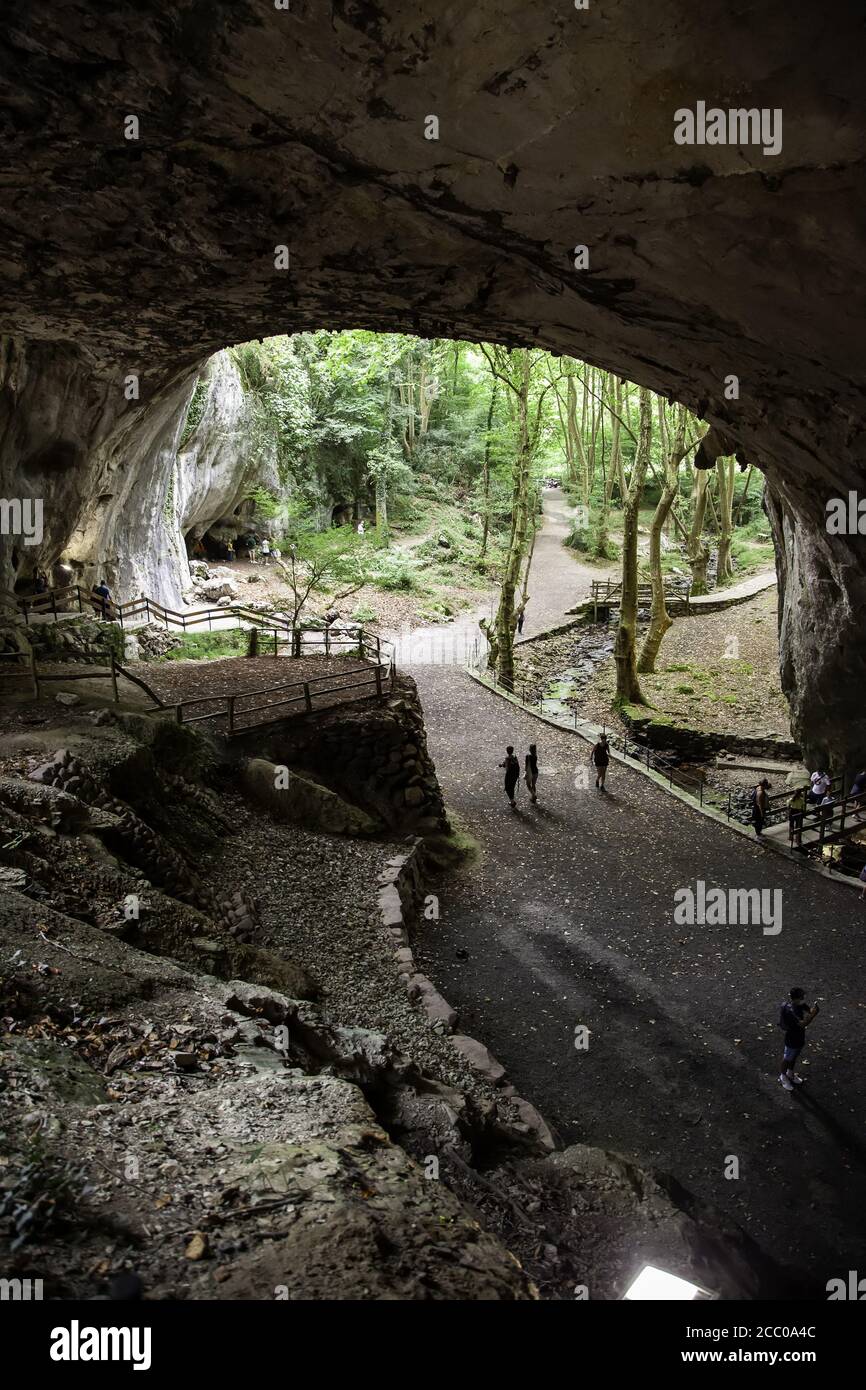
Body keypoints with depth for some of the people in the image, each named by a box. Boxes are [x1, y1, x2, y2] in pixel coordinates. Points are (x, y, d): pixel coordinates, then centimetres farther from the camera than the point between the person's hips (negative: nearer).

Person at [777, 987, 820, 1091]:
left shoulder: (802, 1005, -12)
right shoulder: (790, 1010, -37)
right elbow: (802, 1024, -40)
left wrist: (813, 1013, -32)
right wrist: (813, 1014, -47)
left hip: (800, 1037, 7)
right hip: (792, 1039, -7)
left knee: (794, 1057, 28)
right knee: (787, 1058, 17)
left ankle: (790, 1074, 52)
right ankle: (783, 1076, 41)